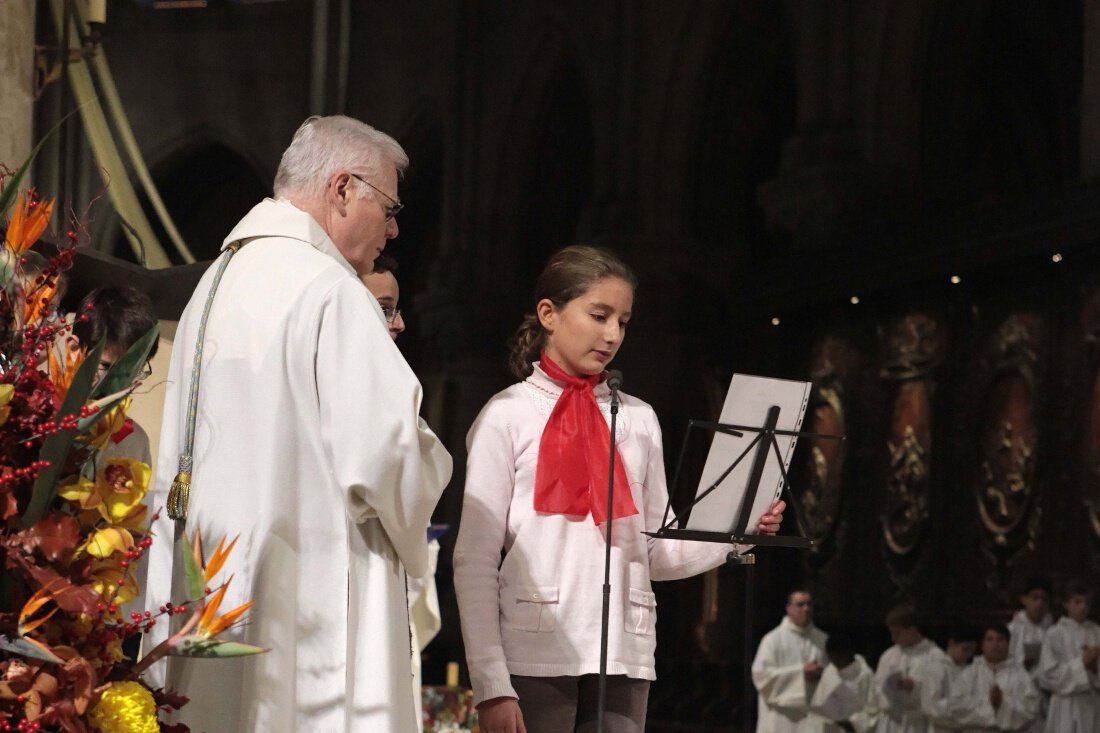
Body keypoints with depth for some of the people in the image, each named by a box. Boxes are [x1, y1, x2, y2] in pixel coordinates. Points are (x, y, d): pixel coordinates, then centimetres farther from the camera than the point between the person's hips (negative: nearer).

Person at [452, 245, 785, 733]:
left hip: (623, 656, 4)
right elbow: (474, 560, -3)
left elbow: (657, 554, 15)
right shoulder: (508, 415, 2)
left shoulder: (639, 420, 15)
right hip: (534, 653, -4)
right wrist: (491, 685, -12)